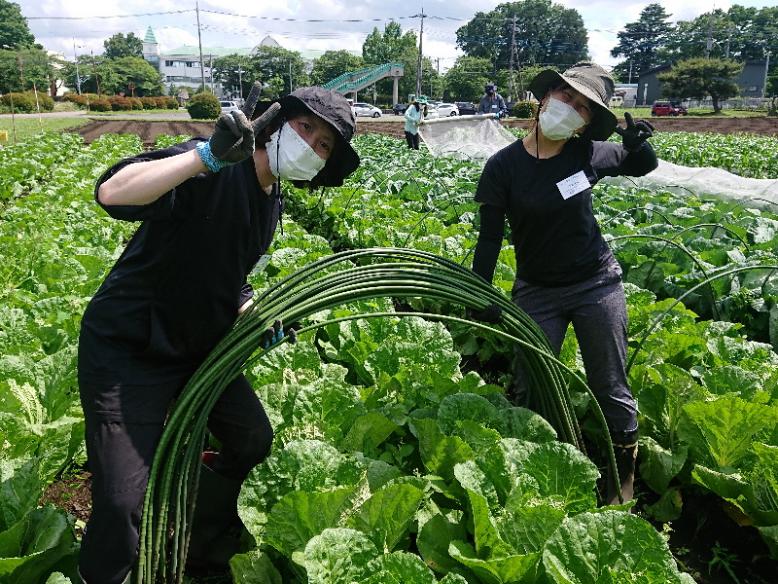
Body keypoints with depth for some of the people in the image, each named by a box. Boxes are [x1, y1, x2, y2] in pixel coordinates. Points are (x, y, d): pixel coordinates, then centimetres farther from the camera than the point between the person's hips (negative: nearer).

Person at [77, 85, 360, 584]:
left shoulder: (272, 202, 6)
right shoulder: (212, 171, -21)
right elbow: (112, 194, -37)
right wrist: (208, 155, -43)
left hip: (199, 345, 9)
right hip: (128, 350, -8)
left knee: (255, 439, 17)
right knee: (125, 502, -13)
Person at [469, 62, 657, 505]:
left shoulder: (587, 154, -5)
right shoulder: (503, 166, -11)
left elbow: (643, 167, 13)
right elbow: (490, 239, -8)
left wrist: (640, 143, -10)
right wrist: (481, 301, -13)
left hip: (597, 285, 1)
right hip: (537, 292, -1)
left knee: (611, 388, 9)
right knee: (529, 391, 2)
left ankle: (624, 479, 28)